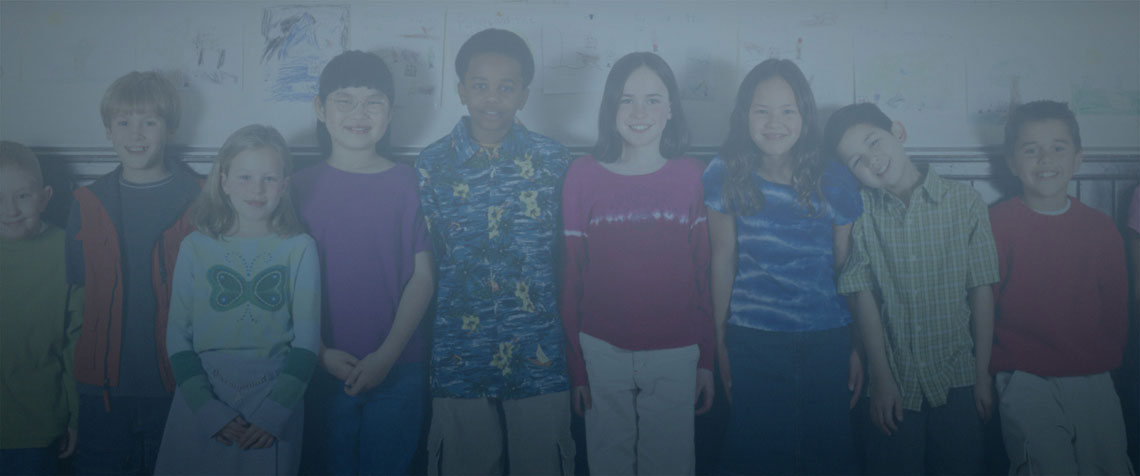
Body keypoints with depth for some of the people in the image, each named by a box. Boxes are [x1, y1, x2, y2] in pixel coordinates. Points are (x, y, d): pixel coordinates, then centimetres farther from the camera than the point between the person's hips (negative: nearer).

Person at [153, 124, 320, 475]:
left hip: (276, 406, 0)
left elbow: (307, 339, -2)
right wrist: (210, 410, -9)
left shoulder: (300, 249, 0)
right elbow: (178, 337, 1)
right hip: (200, 407, 1)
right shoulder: (195, 248, 2)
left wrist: (274, 412, -10)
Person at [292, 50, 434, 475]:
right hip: (325, 368, 0)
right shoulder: (302, 188, 0)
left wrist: (387, 354, -10)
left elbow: (423, 276, -3)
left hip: (397, 368, 0)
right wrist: (322, 354, -9)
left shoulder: (409, 184, -1)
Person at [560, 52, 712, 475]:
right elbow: (571, 276, 2)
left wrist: (707, 360, 1)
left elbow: (704, 274, 3)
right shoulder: (582, 177, -1)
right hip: (602, 353, 0)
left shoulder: (693, 177, 0)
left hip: (675, 355, 0)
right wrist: (575, 365, 2)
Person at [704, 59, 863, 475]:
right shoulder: (725, 176, -4)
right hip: (752, 341, -1)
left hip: (826, 343, 1)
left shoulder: (834, 183, -2)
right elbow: (723, 260, -1)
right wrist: (719, 341, 1)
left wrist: (856, 347, 8)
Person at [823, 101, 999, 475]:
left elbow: (981, 291, -1)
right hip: (894, 381, 0)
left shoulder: (965, 202, -3)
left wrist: (983, 374, 0)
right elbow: (864, 295, -7)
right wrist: (881, 377, -8)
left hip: (957, 378, 1)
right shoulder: (860, 211, -5)